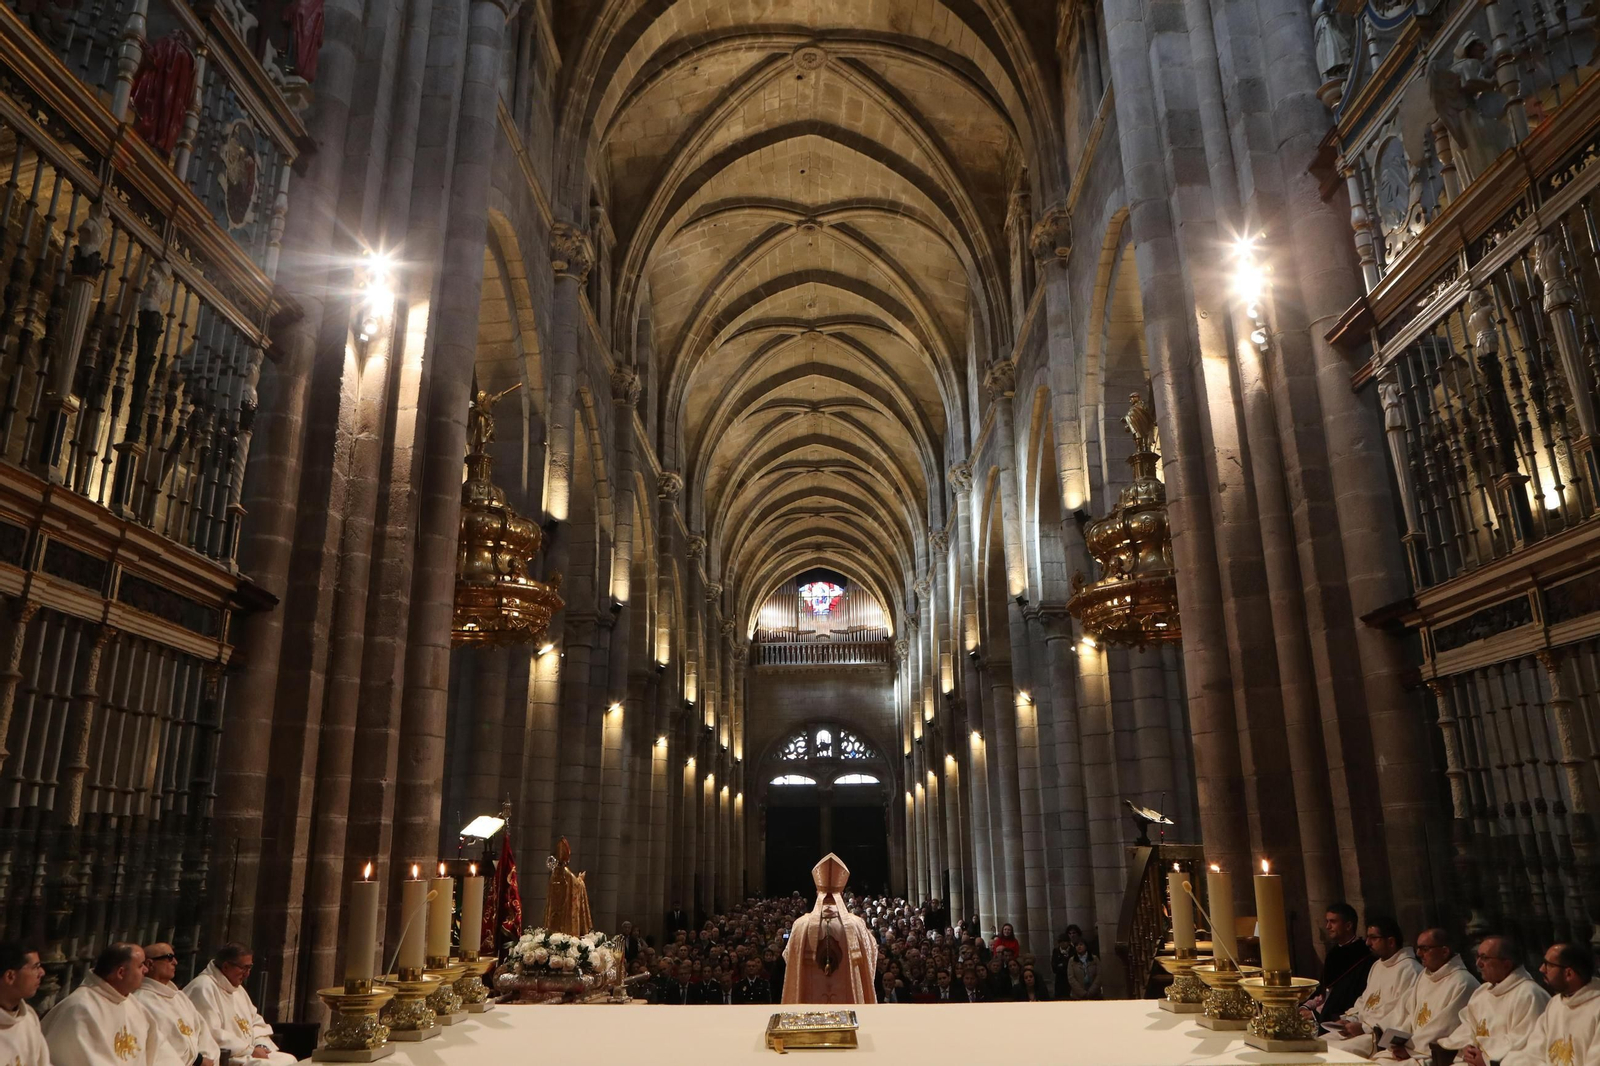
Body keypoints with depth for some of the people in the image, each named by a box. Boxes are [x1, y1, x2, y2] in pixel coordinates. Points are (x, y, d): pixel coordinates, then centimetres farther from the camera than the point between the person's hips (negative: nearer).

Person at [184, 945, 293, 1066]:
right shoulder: (203, 988, -12)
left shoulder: (237, 988, 18)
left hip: (249, 1054, 9)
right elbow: (211, 1034, -21)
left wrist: (261, 1045, 1)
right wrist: (250, 1050, -17)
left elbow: (256, 1021, 22)